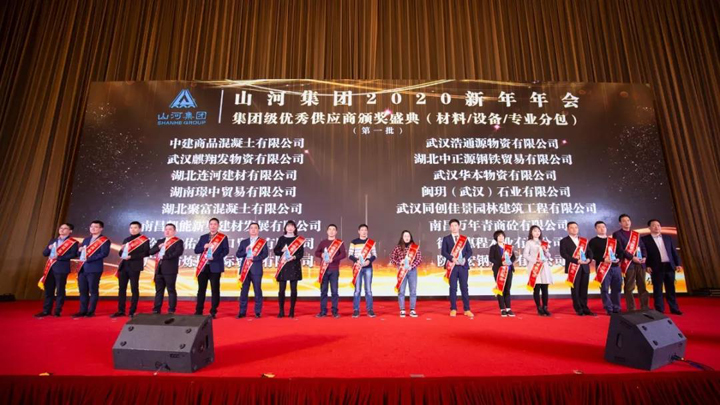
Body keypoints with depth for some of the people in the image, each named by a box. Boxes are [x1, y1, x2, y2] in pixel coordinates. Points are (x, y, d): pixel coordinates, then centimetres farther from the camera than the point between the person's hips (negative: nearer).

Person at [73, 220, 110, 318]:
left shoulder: (104, 240, -3)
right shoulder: (86, 240, 19)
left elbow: (104, 253, -15)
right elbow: (79, 253, 20)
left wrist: (89, 258, -21)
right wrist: (80, 250, -3)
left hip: (94, 269, -7)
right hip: (83, 268, 7)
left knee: (93, 291, -1)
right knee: (83, 291, 10)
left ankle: (91, 311, 6)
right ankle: (83, 311, 17)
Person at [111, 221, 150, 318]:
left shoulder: (144, 240, -2)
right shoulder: (126, 240, 18)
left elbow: (146, 253, -13)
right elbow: (121, 254, 19)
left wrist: (131, 257, -19)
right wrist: (122, 250, -4)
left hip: (134, 267, -6)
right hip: (123, 266, 6)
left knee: (134, 289, -1)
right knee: (121, 288, 8)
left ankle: (132, 311, 6)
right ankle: (121, 311, 16)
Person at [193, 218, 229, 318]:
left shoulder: (223, 237, 1)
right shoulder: (203, 237, 13)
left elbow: (226, 250, -8)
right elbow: (196, 250, 9)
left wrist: (215, 257, -19)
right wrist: (204, 247, -11)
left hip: (215, 267, -4)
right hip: (203, 266, 4)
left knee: (215, 289, 1)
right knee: (201, 289, 9)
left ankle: (213, 312, 8)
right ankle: (198, 311, 18)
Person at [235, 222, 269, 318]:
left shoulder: (263, 242, 4)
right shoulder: (243, 242, 13)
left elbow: (265, 254, -7)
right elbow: (238, 254, 7)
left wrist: (254, 258, -18)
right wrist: (245, 251, -12)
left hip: (256, 269, -2)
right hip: (245, 269, 3)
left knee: (257, 291, 1)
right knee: (244, 291, 5)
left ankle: (257, 312, 9)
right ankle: (242, 312, 12)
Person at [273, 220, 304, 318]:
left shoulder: (299, 239, 4)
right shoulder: (281, 238, 8)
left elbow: (301, 253, -1)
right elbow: (275, 251, 5)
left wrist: (294, 257, -19)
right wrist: (282, 250, -14)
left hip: (294, 266, -1)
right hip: (283, 266, 1)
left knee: (293, 289, 1)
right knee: (282, 289, 0)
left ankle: (292, 311, 10)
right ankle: (281, 311, 10)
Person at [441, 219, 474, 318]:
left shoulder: (465, 239, 12)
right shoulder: (446, 239, 6)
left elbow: (470, 251, 6)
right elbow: (443, 251, -4)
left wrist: (465, 258, -13)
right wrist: (452, 258, -17)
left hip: (463, 266, 1)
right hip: (452, 266, -1)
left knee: (464, 288, 3)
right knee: (453, 288, 1)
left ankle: (467, 310, 8)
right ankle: (453, 309, 8)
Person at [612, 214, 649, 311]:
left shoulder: (636, 234, 18)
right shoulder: (617, 234, 0)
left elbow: (642, 247, 15)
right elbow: (620, 250, -9)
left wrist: (644, 257, -4)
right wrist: (632, 257, -17)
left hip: (640, 263, 5)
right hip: (628, 263, -5)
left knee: (642, 286, 8)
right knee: (629, 288, -2)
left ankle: (645, 308, 14)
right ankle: (631, 309, 1)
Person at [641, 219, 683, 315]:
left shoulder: (668, 237, 13)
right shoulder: (645, 239, -2)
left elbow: (674, 251, 13)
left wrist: (678, 264, 6)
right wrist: (647, 266, -11)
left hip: (669, 266, 4)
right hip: (656, 267, -4)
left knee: (671, 289, 11)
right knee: (657, 289, 3)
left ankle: (674, 308, 20)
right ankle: (660, 310, 10)